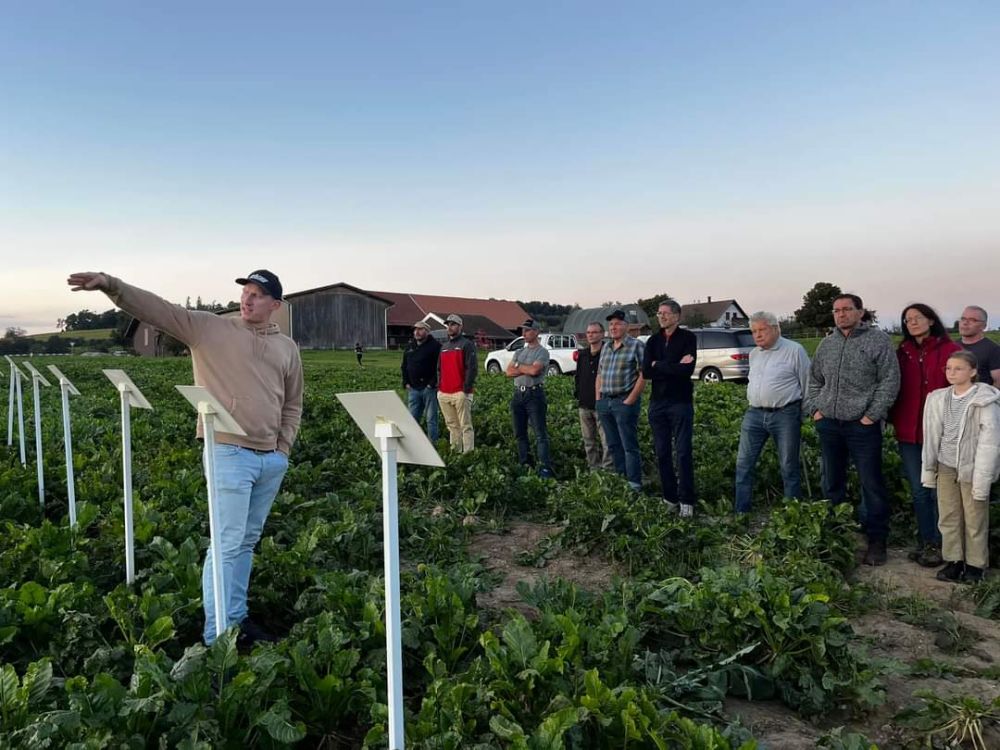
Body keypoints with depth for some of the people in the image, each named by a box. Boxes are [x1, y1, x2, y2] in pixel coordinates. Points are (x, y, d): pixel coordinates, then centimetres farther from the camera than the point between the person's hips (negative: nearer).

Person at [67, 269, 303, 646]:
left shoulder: (287, 347, 10)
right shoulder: (209, 327, 0)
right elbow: (156, 308, -8)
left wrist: (284, 447, 7)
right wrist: (110, 284, -22)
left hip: (272, 459, 5)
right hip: (231, 453, -4)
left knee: (247, 542, 15)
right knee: (227, 544, -3)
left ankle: (236, 618, 29)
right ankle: (216, 636, 8)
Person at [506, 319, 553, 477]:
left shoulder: (542, 352, -4)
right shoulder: (519, 352, 16)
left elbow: (534, 370, -20)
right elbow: (509, 372, 4)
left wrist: (518, 366, -3)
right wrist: (527, 369, -9)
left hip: (534, 394, -7)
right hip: (518, 394, 7)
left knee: (540, 433, -9)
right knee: (520, 433, 12)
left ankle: (545, 467, -12)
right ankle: (524, 464, 22)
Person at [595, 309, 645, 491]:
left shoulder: (636, 345, -5)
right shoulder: (606, 348, 16)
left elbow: (643, 375, -12)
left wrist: (630, 400, -15)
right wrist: (597, 399, 10)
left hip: (624, 402, -7)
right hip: (604, 402, 7)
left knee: (629, 446, -4)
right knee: (613, 445, 12)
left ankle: (634, 484, 2)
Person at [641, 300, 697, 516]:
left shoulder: (688, 338, -4)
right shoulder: (653, 341, 8)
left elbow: (688, 370, -19)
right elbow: (646, 372, -5)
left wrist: (658, 366, -10)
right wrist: (674, 366, -12)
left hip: (681, 403, -5)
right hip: (657, 403, 5)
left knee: (683, 452, -4)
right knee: (662, 453, 8)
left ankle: (686, 500, 3)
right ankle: (669, 497, 17)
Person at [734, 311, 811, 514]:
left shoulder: (794, 350, -6)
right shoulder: (753, 354, 13)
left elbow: (807, 383, -1)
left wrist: (805, 414, 2)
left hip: (785, 415, -5)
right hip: (754, 414, 6)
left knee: (789, 467, 5)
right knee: (743, 463, 3)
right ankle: (741, 511, 11)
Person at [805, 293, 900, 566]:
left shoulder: (878, 340, -3)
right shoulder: (826, 344, 12)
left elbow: (890, 381, -8)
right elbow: (814, 379, 20)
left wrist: (873, 415, -13)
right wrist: (814, 408, 7)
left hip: (862, 426, -5)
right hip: (828, 424, 5)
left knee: (872, 485, 0)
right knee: (832, 483, 14)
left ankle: (877, 540, 12)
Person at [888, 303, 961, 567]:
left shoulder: (950, 350, -5)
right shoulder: (901, 353, 9)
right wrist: (894, 418, 0)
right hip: (909, 434, 4)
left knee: (939, 491, 5)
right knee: (918, 491, 12)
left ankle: (938, 544, 18)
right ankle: (925, 542, 25)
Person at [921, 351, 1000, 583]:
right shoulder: (938, 399, 4)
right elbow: (932, 436, 9)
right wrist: (928, 468, 11)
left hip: (972, 468, -4)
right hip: (946, 467, 4)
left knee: (975, 519, 6)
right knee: (948, 517, 10)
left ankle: (975, 564, 21)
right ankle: (954, 561, 22)